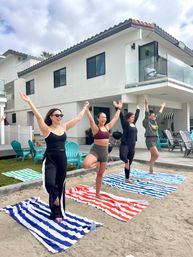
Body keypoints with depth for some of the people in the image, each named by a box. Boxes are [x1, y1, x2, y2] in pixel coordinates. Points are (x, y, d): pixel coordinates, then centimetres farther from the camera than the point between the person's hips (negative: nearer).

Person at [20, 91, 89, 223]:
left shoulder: (64, 127, 4)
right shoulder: (47, 129, -7)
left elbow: (78, 118, 10)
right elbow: (38, 116, -21)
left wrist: (85, 108, 18)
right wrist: (29, 101, -28)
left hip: (62, 160, 4)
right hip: (50, 160, -4)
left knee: (60, 186, 12)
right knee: (50, 183, -26)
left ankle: (58, 212, 30)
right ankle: (55, 196, 10)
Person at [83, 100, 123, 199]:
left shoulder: (107, 127, 9)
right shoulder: (95, 128, -7)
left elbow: (115, 118, 16)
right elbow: (91, 119, -22)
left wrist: (119, 108, 19)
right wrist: (87, 109, -29)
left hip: (104, 152, 5)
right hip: (95, 150, -5)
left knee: (100, 174, 11)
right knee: (85, 165, -32)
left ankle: (97, 194, 25)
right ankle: (96, 163, 3)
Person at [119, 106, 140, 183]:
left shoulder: (133, 124, 13)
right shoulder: (125, 123, -6)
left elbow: (137, 116, 28)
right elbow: (121, 116, -16)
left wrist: (138, 109, 38)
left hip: (132, 146, 6)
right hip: (124, 144, -6)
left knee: (129, 164, 11)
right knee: (122, 156, -35)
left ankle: (127, 178, 21)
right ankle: (126, 161, -2)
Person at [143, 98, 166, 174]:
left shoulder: (154, 121, 12)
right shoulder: (147, 122, -8)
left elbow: (159, 114, 24)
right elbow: (146, 114, -21)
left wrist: (162, 107, 35)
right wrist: (146, 105, -32)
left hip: (155, 140, 8)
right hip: (149, 140, -8)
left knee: (153, 155, 10)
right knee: (157, 154, -15)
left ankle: (151, 170, 19)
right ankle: (151, 166, 3)